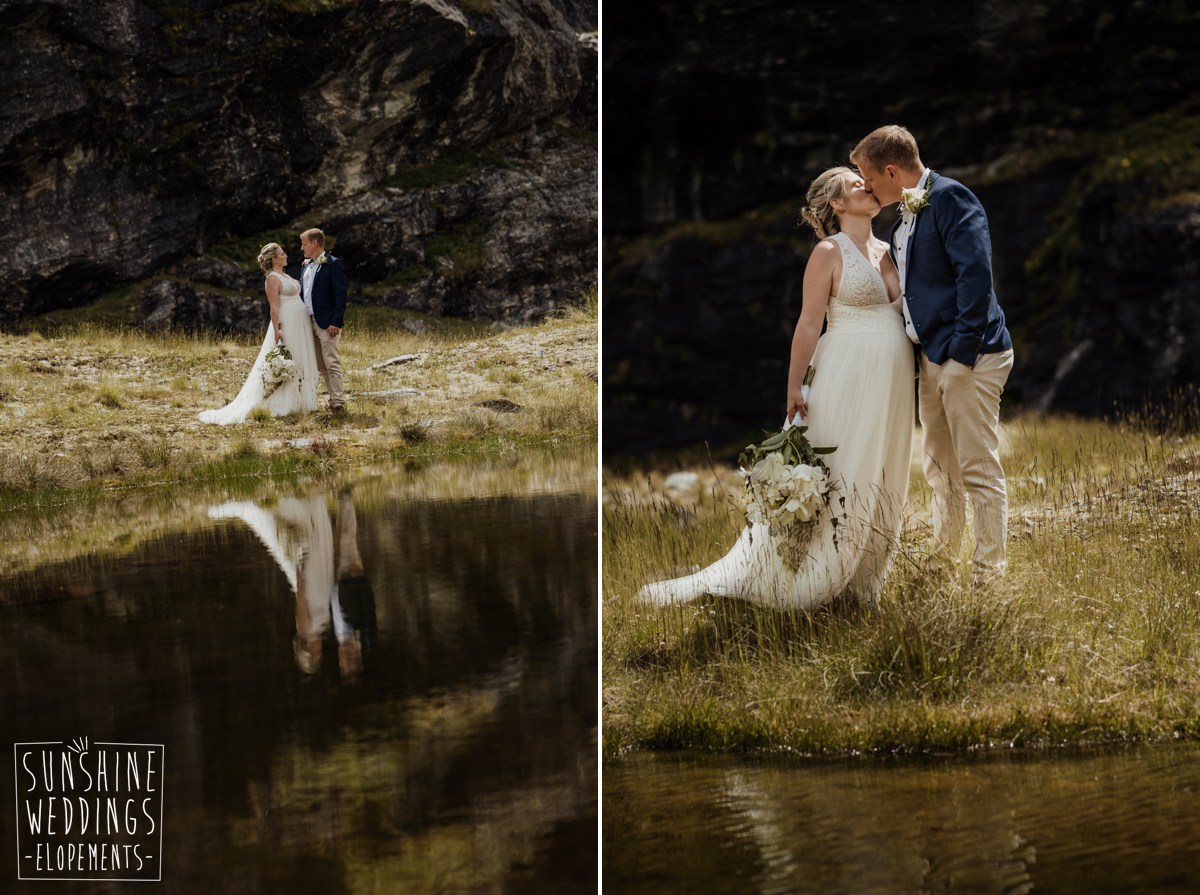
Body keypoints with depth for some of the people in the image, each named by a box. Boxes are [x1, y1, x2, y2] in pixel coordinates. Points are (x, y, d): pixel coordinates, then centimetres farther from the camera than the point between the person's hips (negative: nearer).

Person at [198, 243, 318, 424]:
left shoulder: (284, 276, 16)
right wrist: (277, 331, -22)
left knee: (299, 365, 11)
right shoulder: (272, 279, -12)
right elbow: (274, 307, -18)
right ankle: (280, 405, -3)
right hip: (286, 326, -9)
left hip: (300, 326, 9)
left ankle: (296, 403, 16)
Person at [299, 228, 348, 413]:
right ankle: (333, 399, 14)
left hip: (328, 323, -8)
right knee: (322, 366, 9)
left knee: (332, 364, -8)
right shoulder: (307, 265, 15)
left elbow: (340, 295, -13)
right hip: (310, 322, 8)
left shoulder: (333, 264, -9)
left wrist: (336, 322, -18)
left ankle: (338, 403, -6)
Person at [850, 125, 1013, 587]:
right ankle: (942, 561, 28)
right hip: (930, 358, 10)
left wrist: (962, 350, -23)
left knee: (978, 469, -5)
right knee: (939, 467, 17)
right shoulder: (906, 216, 16)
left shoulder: (950, 197, -12)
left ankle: (988, 574, 0)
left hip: (968, 357, -10)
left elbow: (975, 271, -21)